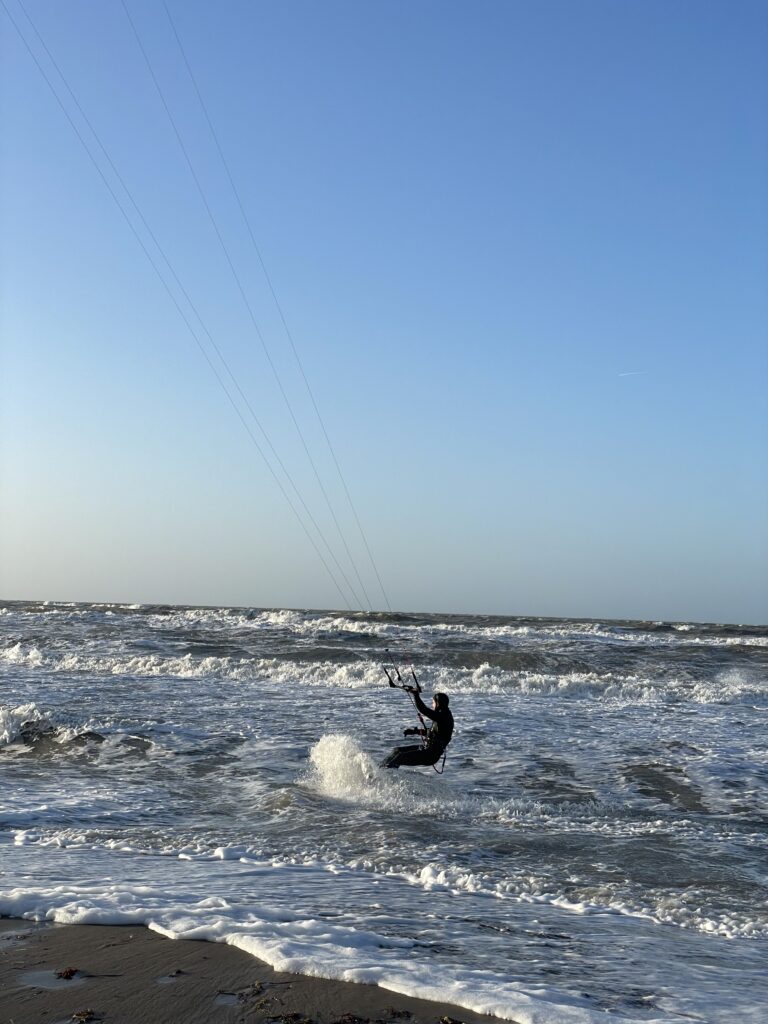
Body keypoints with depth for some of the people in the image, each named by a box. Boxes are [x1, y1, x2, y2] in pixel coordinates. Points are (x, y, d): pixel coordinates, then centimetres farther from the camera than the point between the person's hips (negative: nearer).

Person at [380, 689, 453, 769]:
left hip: (431, 755, -10)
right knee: (397, 750, 9)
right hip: (426, 747, 10)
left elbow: (424, 710, -31)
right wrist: (414, 731, 19)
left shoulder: (442, 716, -19)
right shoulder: (442, 715, 12)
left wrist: (415, 694, -28)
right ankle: (380, 767, 10)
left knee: (400, 757, -19)